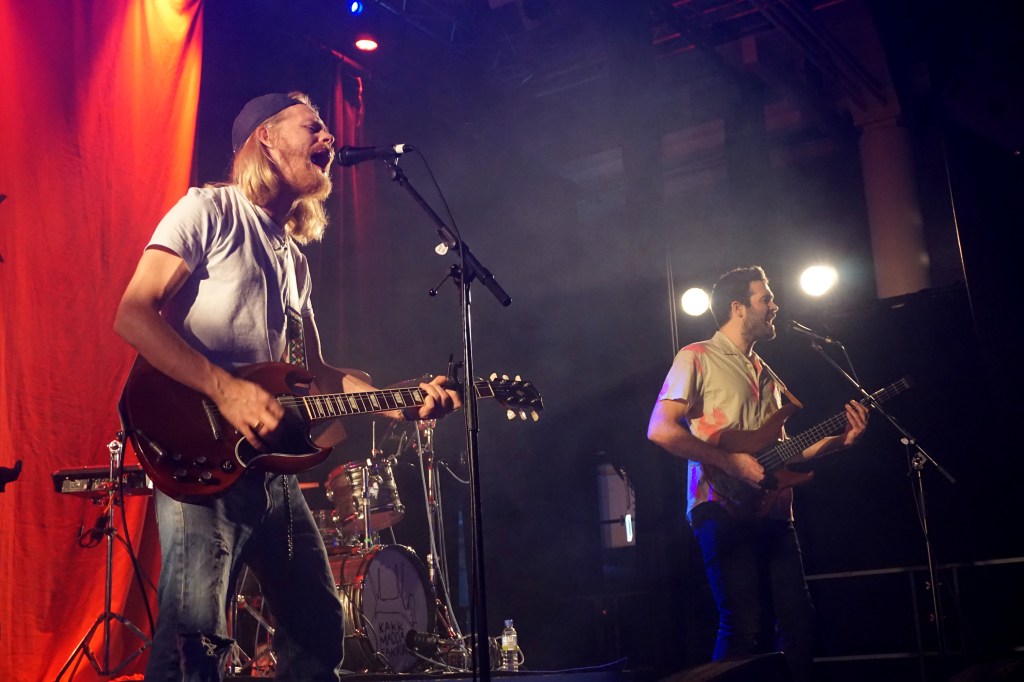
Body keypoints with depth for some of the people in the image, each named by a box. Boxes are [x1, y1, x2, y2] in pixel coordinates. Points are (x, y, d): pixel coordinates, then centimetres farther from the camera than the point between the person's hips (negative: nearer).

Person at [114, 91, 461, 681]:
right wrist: (227, 389, -23)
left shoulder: (294, 256, 23)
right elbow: (133, 314, -12)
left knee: (320, 629, 13)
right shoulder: (211, 210, -1)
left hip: (270, 464, 9)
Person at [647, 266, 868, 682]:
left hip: (772, 513, 8)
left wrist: (839, 440, 10)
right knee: (743, 628, -12)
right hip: (723, 510, -8)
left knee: (798, 622, 5)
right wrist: (730, 461, -17)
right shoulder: (698, 358, 0)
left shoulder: (767, 375, 23)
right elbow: (660, 430, -12)